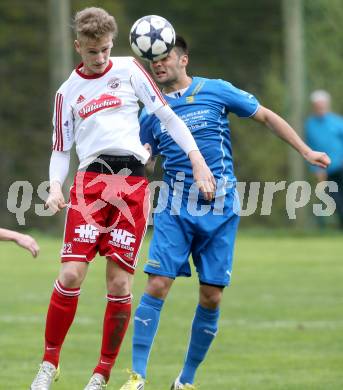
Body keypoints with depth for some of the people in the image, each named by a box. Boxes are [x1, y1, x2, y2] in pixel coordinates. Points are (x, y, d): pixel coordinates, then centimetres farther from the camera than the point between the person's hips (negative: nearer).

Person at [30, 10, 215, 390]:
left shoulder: (129, 70, 11)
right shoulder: (67, 92, 15)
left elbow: (167, 115, 10)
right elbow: (60, 148, 15)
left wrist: (197, 159, 0)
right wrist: (55, 186, -4)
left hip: (132, 183, 0)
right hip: (90, 180, 1)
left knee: (119, 283, -5)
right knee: (71, 274, -12)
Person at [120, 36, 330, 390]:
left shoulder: (217, 91, 2)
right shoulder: (151, 113, 8)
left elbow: (267, 117, 10)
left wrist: (306, 151, 6)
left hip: (220, 210, -1)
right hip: (174, 210, 1)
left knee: (211, 297, -1)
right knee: (157, 285, -12)